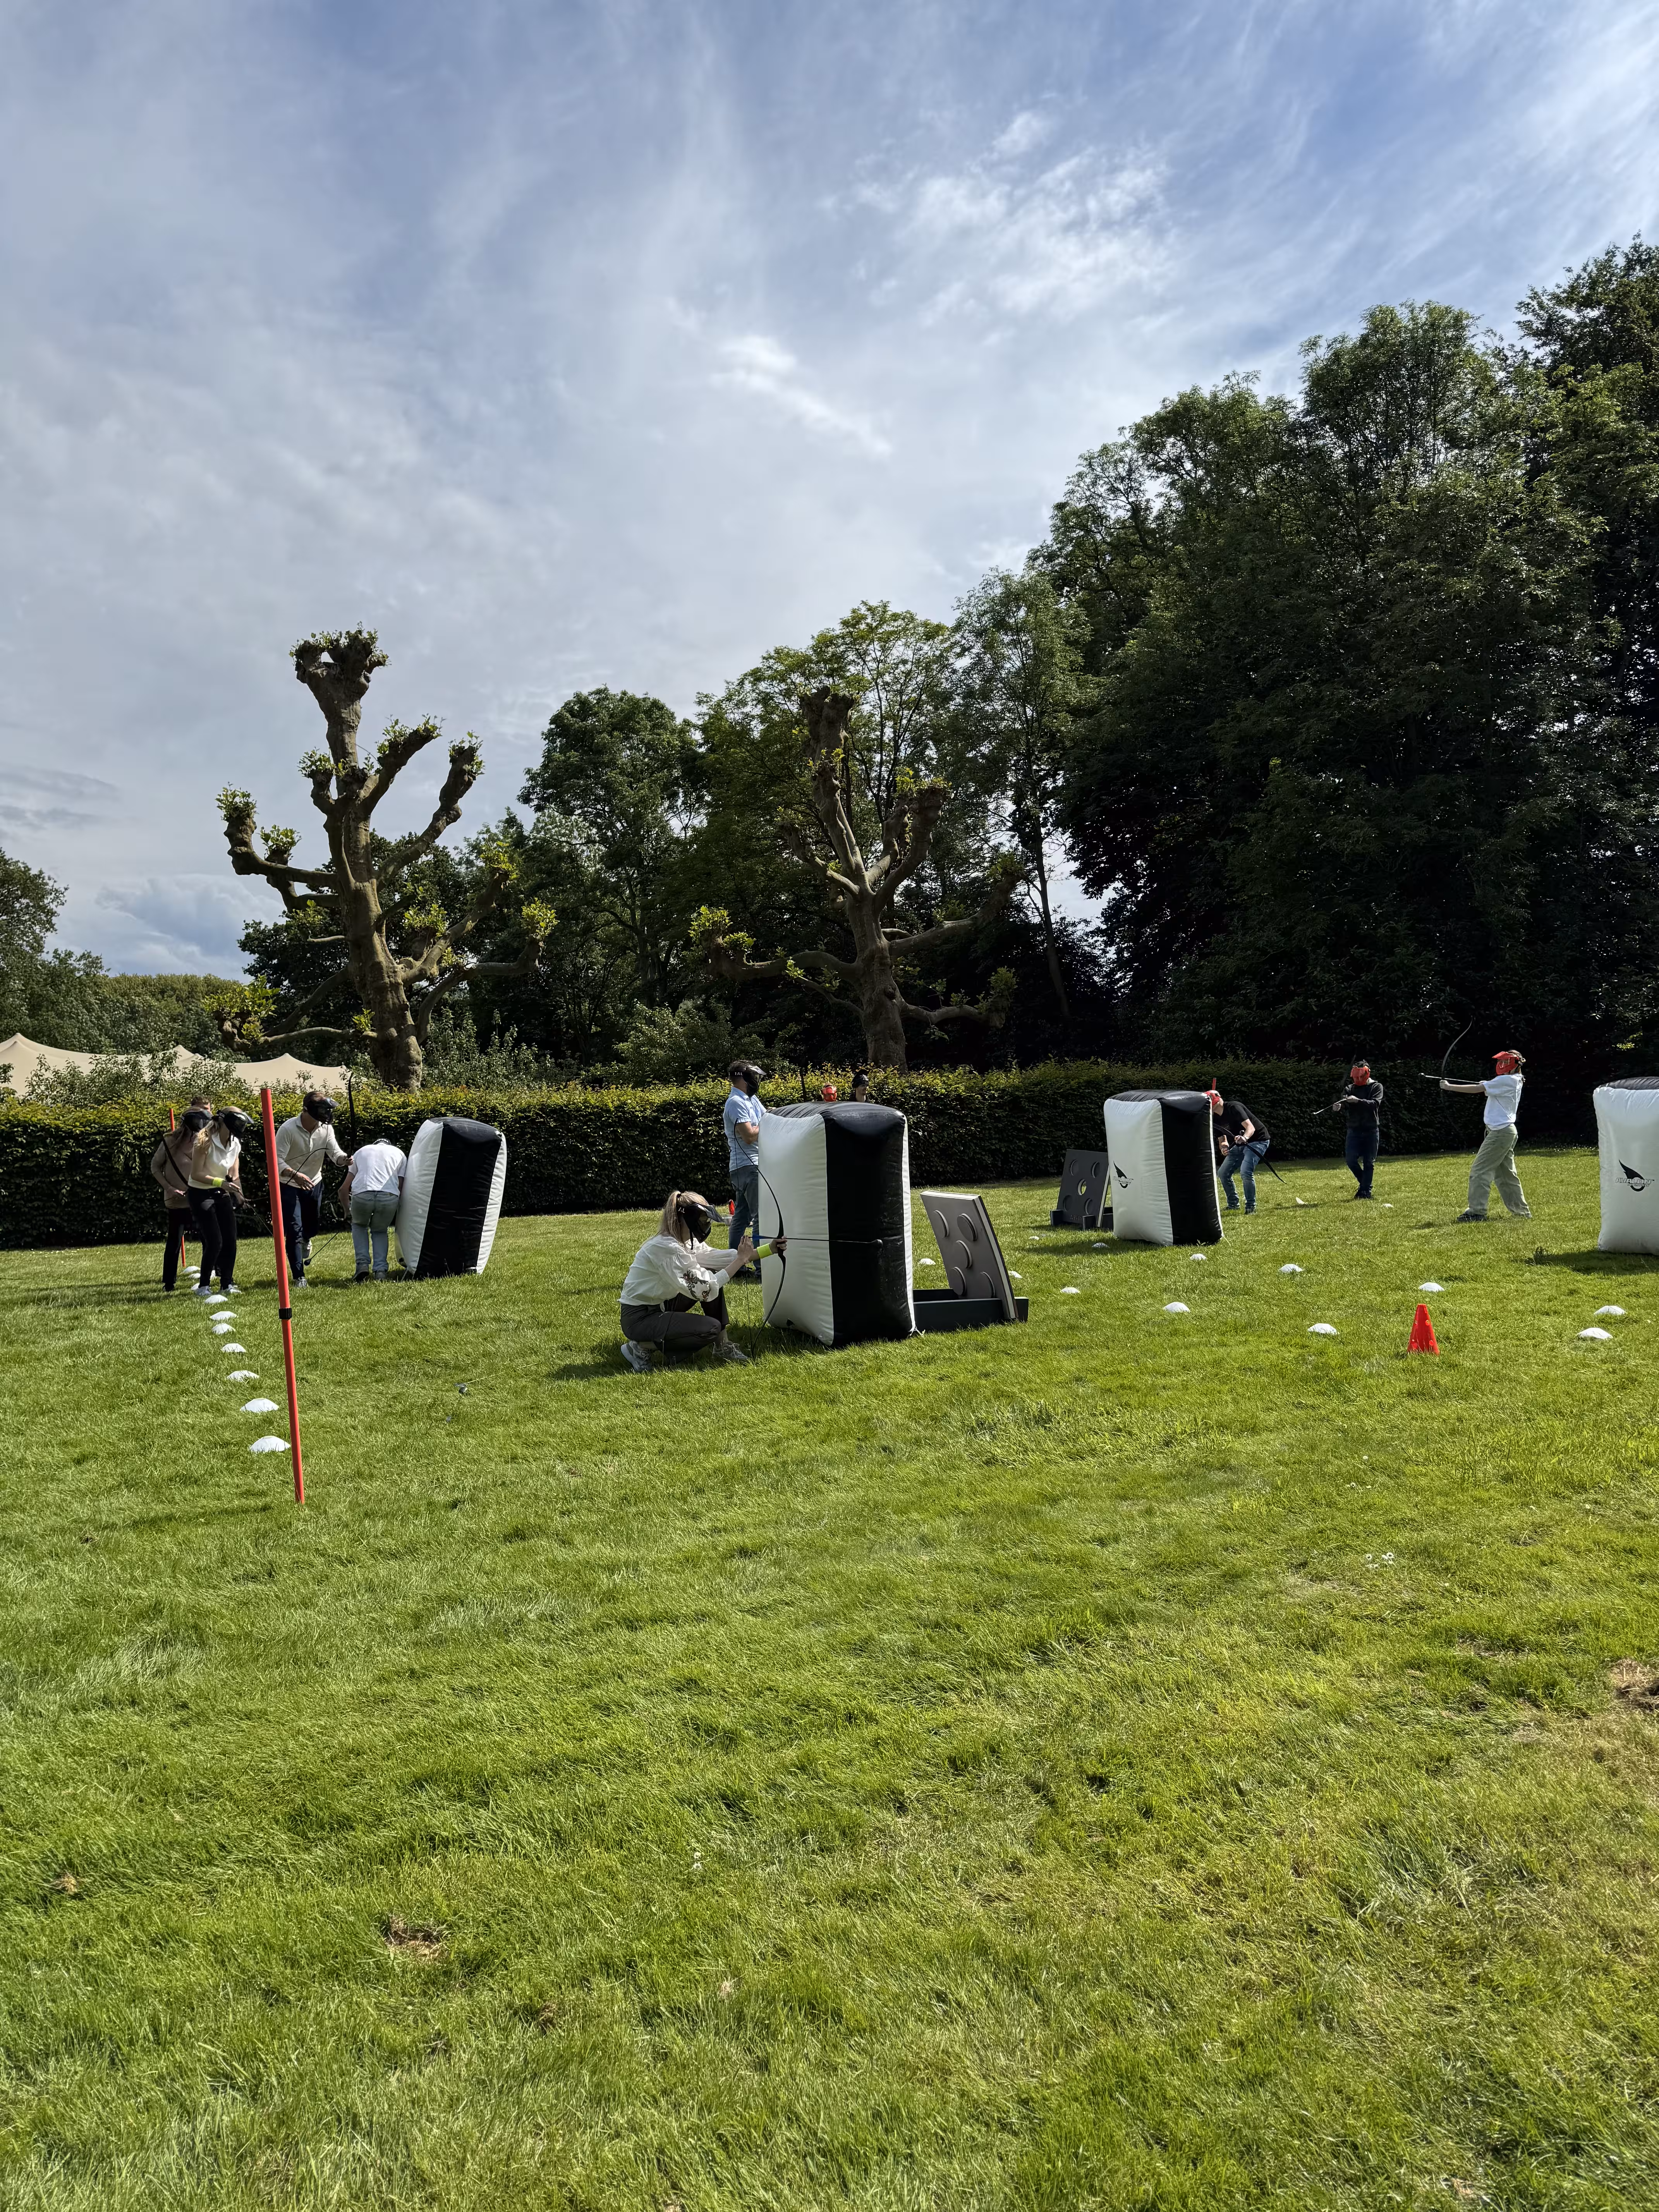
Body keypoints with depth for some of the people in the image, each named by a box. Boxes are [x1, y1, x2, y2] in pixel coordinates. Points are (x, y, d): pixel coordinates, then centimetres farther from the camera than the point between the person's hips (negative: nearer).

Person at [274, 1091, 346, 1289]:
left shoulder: (326, 1128, -11)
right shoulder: (288, 1129, -24)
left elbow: (335, 1153, -17)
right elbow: (277, 1159, -27)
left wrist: (347, 1159, -42)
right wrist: (295, 1175, -45)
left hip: (314, 1184, 4)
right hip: (290, 1186, -4)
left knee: (312, 1224, 21)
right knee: (294, 1230, -9)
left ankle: (305, 1241, 60)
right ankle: (298, 1277, -1)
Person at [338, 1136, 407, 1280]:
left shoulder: (360, 1152, 31)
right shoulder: (399, 1154, 29)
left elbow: (344, 1189, 28)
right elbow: (401, 1188, 20)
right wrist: (396, 1217, 33)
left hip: (362, 1194, 0)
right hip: (390, 1196, 0)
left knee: (359, 1225, 31)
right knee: (380, 1231, 27)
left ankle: (363, 1264, 12)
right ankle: (381, 1271, 9)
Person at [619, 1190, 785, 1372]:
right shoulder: (667, 1248, -27)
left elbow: (716, 1258, 2)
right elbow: (703, 1291, -27)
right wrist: (740, 1260, -22)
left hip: (659, 1307, 10)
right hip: (639, 1319, -10)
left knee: (713, 1277, 1)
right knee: (711, 1328, -19)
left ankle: (722, 1347, 9)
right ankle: (641, 1348, -6)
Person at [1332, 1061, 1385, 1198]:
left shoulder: (1377, 1087, 1)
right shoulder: (1349, 1089, 8)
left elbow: (1375, 1104, -18)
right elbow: (1343, 1105, -7)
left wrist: (1358, 1101, -33)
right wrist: (1338, 1108, -32)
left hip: (1372, 1131, -2)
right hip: (1354, 1130, 2)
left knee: (1369, 1163, 1)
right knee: (1351, 1160, -7)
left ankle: (1366, 1191, 9)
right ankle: (1364, 1184, 16)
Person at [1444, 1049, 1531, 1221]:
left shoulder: (1506, 1080, -14)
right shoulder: (1515, 1081, 16)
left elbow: (1477, 1089, -16)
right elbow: (1485, 1093, 15)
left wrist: (1449, 1087, -12)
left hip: (1500, 1132, -10)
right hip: (1508, 1132, 10)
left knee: (1480, 1171, -8)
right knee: (1506, 1175, 16)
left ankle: (1476, 1211, -9)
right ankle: (1522, 1212, 21)